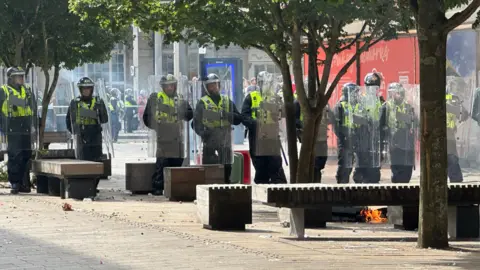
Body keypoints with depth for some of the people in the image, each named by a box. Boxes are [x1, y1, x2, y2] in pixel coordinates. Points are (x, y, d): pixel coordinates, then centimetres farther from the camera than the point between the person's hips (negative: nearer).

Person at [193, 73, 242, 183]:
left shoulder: (227, 101, 13)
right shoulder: (202, 103, 3)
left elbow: (238, 119, 12)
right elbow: (196, 122, -2)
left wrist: (228, 115, -8)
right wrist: (201, 132, -21)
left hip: (225, 142, 4)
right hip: (209, 143, -4)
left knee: (226, 170, 8)